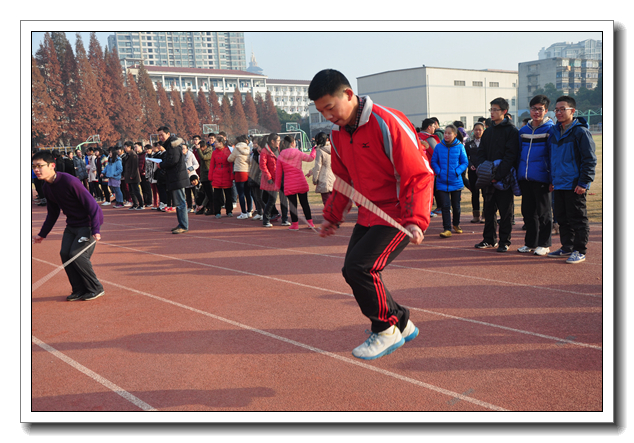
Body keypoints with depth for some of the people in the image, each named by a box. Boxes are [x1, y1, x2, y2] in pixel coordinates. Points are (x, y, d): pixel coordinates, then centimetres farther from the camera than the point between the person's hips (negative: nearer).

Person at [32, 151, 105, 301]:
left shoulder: (69, 181, -24)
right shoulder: (46, 187, 2)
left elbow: (91, 205, -23)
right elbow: (53, 213, 17)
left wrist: (95, 230, -28)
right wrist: (42, 234, 17)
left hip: (88, 222, -8)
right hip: (72, 225, 8)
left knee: (76, 254, -16)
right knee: (65, 253, -2)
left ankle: (96, 289, 1)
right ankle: (79, 291, 10)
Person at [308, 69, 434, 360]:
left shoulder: (388, 124, -20)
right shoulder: (338, 133, 5)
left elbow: (419, 175, -21)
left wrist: (416, 221, -30)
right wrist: (333, 216, 21)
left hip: (398, 214, -9)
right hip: (368, 215, 9)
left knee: (359, 267, -19)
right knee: (352, 271, 7)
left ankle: (387, 330, 5)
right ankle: (401, 323, 24)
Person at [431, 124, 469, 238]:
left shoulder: (460, 147, -3)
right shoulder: (439, 146, -1)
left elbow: (465, 163, 1)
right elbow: (434, 162, 5)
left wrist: (457, 171, -14)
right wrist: (439, 172, -11)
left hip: (456, 181, 0)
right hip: (442, 182, 0)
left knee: (456, 205, 13)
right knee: (445, 206, -5)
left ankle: (456, 224, 36)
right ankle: (447, 229, 1)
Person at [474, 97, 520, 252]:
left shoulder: (511, 131, -4)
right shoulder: (488, 131, 16)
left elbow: (510, 155, -12)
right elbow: (480, 153, 13)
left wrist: (498, 175, -19)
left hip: (504, 179, -6)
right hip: (488, 178, 6)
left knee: (505, 211, 1)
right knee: (489, 210, 10)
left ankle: (505, 241, 7)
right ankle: (489, 239, 20)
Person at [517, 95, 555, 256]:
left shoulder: (550, 129, -3)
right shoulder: (523, 130, 12)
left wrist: (552, 178, -10)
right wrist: (516, 174, 13)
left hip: (541, 178, -5)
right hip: (525, 178, 5)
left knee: (543, 212, 3)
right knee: (528, 211, 11)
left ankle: (544, 244, 12)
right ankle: (530, 242, 21)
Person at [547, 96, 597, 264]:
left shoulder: (580, 132, -9)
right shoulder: (553, 132, 12)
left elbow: (590, 159, -10)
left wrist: (584, 182, -14)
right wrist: (552, 179, 17)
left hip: (575, 185, -7)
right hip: (558, 184, 7)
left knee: (577, 218, -1)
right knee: (562, 218, 13)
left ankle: (579, 251, 7)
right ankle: (567, 247, 24)